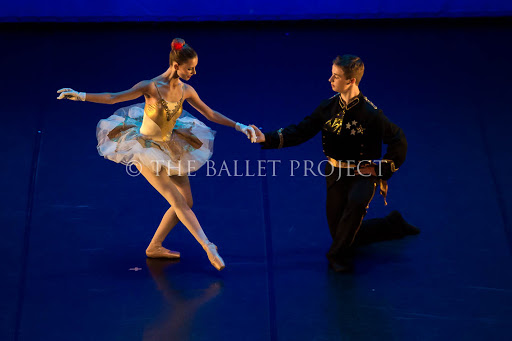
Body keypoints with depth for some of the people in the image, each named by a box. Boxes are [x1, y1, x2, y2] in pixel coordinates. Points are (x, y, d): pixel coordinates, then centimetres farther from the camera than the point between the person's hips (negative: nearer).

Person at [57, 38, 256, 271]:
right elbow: (113, 98, -16)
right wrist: (81, 96, -23)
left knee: (187, 202, 6)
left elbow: (210, 114, 6)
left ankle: (154, 247, 20)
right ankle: (208, 247, -9)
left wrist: (238, 126, 3)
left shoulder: (186, 91, -5)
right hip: (145, 150, -7)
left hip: (169, 148, 7)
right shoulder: (151, 87, -22)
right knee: (178, 201, -11)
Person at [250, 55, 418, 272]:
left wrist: (381, 171, -10)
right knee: (349, 236, 10)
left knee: (356, 202, -40)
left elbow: (398, 141, -8)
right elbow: (301, 131, 0)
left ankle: (338, 254, -19)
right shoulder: (329, 107, -4)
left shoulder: (370, 114, -17)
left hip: (363, 174, -5)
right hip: (336, 173, 5)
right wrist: (267, 138, -9)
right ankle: (393, 224, 35)